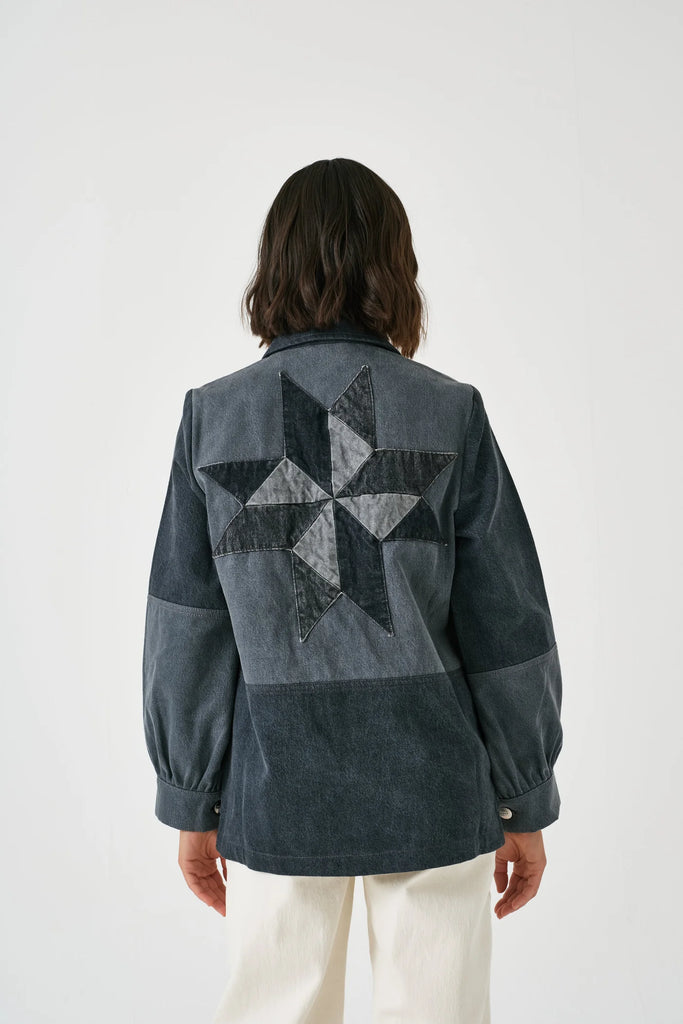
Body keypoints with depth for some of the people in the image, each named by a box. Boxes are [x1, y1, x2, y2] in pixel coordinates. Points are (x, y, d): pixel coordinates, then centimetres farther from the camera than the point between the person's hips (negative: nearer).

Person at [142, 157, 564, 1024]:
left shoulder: (214, 416, -5)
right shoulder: (449, 413, -8)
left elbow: (187, 631, -3)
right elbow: (505, 626, -5)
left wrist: (190, 803, 8)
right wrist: (526, 805, 6)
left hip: (274, 788, 1)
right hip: (430, 785, 0)